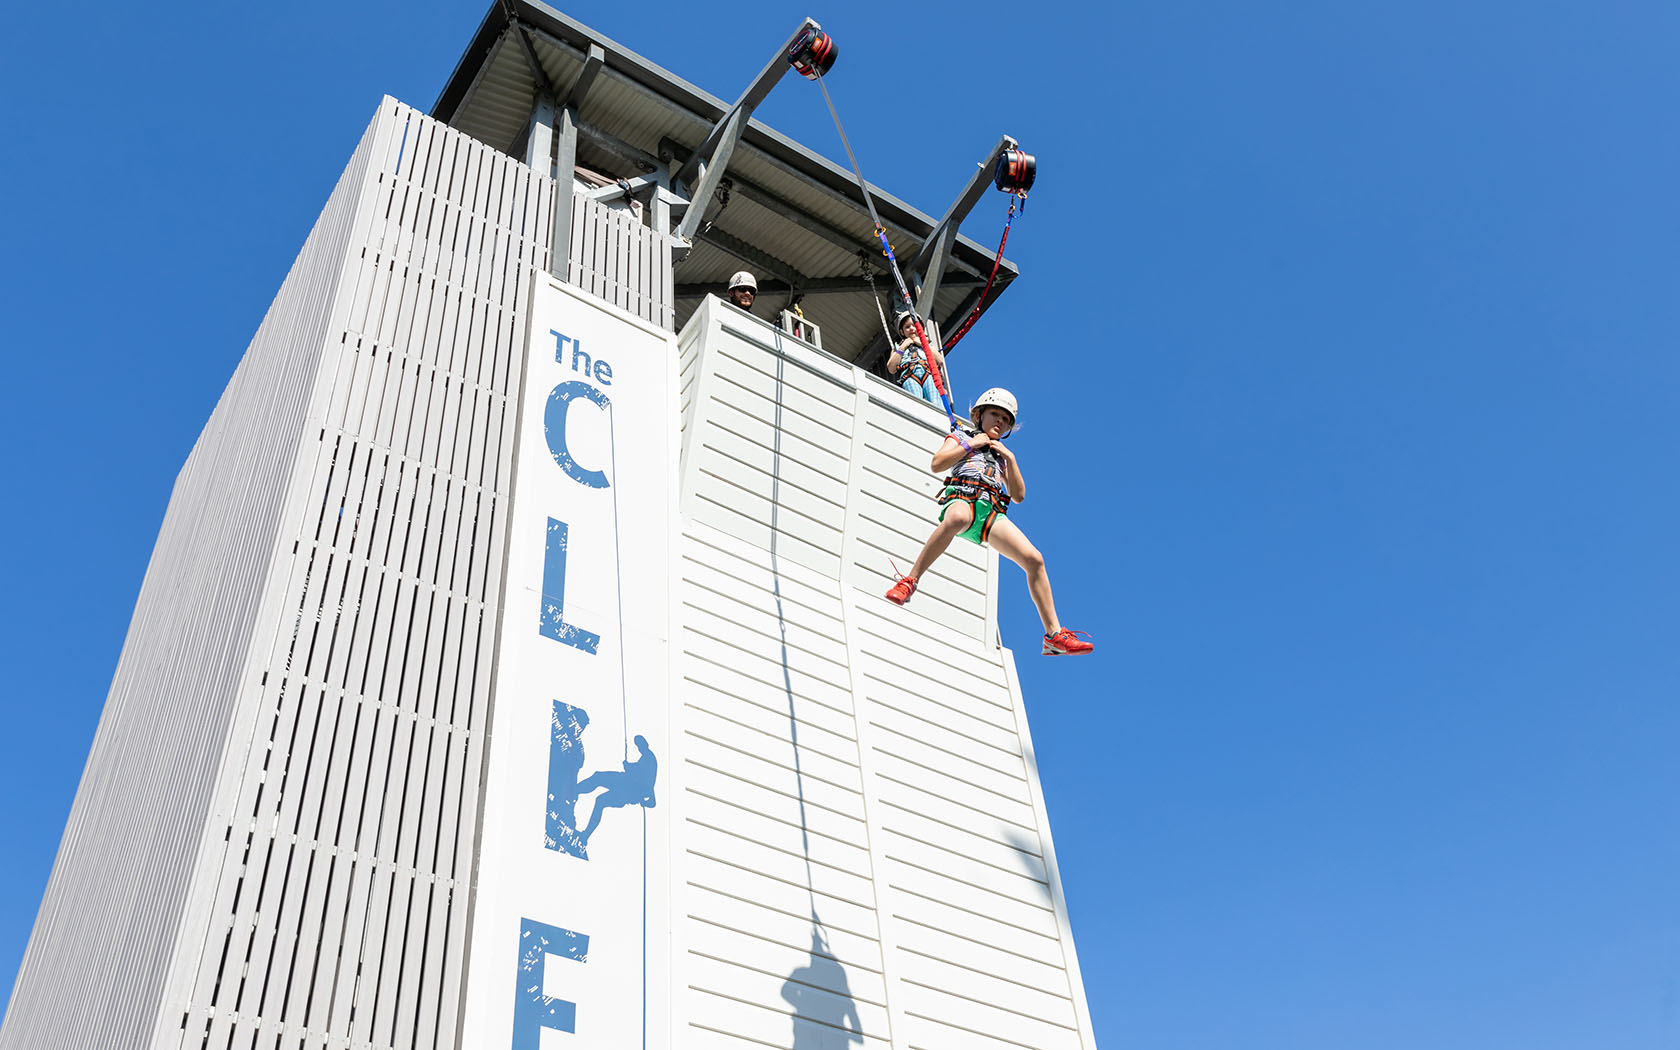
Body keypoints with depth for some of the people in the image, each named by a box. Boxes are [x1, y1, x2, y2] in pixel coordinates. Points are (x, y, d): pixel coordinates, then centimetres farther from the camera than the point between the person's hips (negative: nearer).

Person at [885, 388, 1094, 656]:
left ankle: (1054, 635, -14)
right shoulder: (961, 438, 26)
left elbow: (1019, 495, 25)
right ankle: (910, 580, -41)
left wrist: (1009, 458, 16)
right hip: (963, 498, -4)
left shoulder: (1002, 456, 37)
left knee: (1034, 559, -15)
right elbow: (937, 463, 5)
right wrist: (971, 444, 8)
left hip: (993, 513, 5)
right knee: (957, 519, -45)